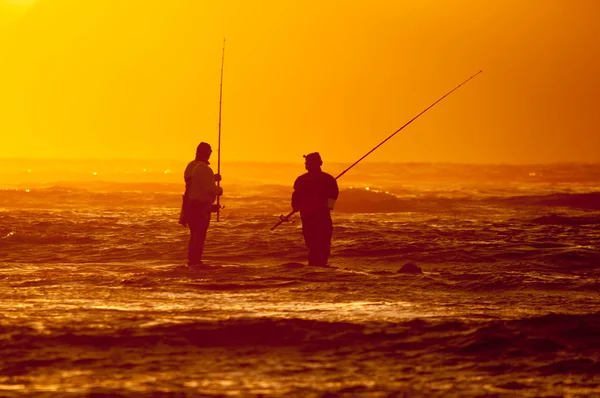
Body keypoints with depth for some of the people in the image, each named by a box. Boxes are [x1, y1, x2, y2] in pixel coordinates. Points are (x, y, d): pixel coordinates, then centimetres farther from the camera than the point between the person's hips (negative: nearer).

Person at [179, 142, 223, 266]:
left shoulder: (190, 166, 10)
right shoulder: (204, 169, -18)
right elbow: (209, 188, -22)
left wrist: (213, 178, 20)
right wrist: (219, 190, -2)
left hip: (190, 204, 9)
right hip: (201, 206, -9)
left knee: (194, 234, 16)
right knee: (200, 235, -4)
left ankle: (191, 260, 18)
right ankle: (195, 260, -6)